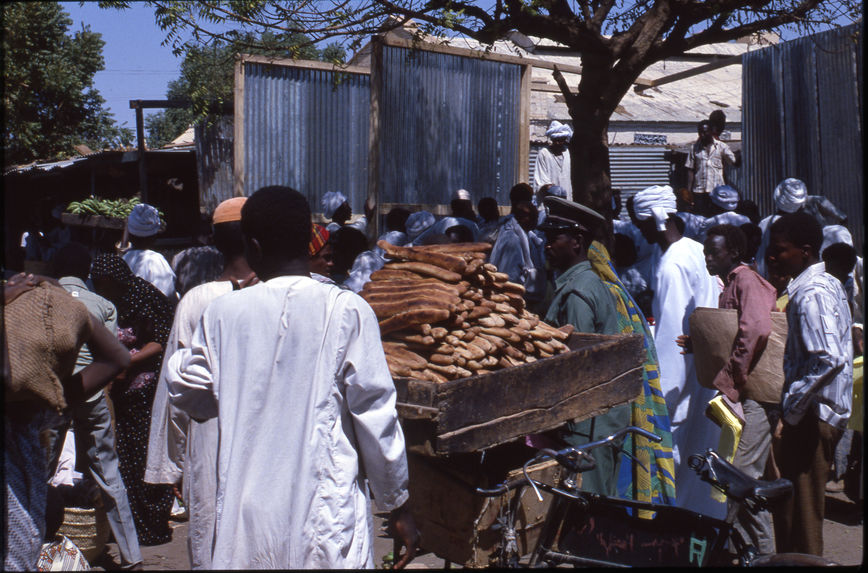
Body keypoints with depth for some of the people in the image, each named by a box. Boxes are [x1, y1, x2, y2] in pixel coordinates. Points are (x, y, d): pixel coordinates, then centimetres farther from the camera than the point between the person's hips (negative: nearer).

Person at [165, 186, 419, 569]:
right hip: (326, 513, -2)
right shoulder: (347, 311, -10)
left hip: (246, 521, 2)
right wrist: (398, 507, 2)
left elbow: (190, 397, 11)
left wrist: (176, 360, 31)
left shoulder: (223, 313, -3)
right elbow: (375, 412, -8)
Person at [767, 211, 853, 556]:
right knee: (792, 506, 18)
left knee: (798, 514, -3)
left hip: (812, 415, -10)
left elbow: (829, 359, -29)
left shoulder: (810, 295, -18)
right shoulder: (829, 284, 13)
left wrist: (789, 409, -22)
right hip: (827, 412, 10)